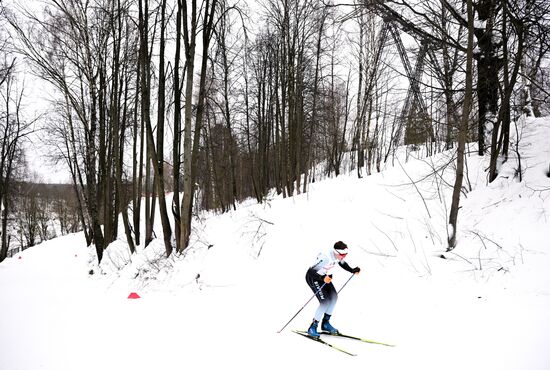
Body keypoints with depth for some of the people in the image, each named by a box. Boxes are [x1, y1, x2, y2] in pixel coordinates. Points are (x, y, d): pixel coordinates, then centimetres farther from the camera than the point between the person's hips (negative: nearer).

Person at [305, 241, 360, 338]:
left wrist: (352, 270, 3)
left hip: (325, 277, 8)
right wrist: (322, 278, -49)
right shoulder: (326, 258, -37)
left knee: (334, 296, 0)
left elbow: (342, 263, 12)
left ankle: (325, 323, 16)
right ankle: (312, 328, -4)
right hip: (313, 277, -8)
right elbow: (311, 272, -36)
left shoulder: (338, 255, -13)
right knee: (325, 302, -17)